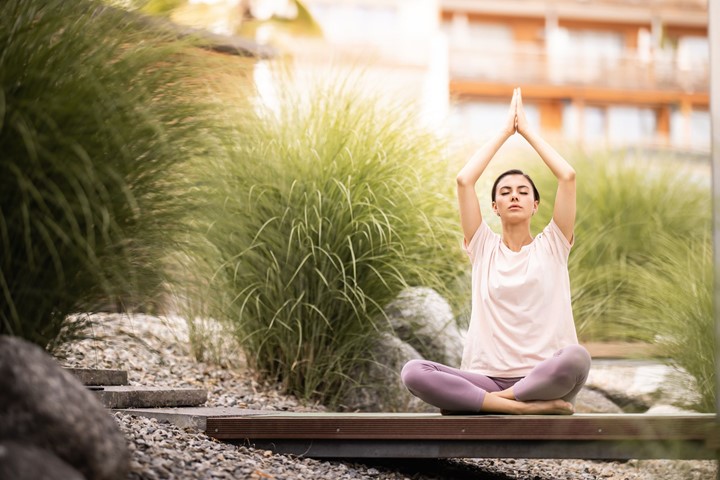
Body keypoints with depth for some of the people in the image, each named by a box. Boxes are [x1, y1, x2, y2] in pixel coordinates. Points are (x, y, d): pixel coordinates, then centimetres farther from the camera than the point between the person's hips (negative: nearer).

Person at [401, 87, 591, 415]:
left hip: (544, 376, -1)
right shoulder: (483, 247, 14)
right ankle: (526, 405, -31)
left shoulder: (551, 246, 12)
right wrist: (504, 131, 12)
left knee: (577, 358, -37)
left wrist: (527, 130, 11)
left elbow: (567, 176, 1)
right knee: (413, 372, -28)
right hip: (486, 375, 1)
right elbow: (464, 180, 3)